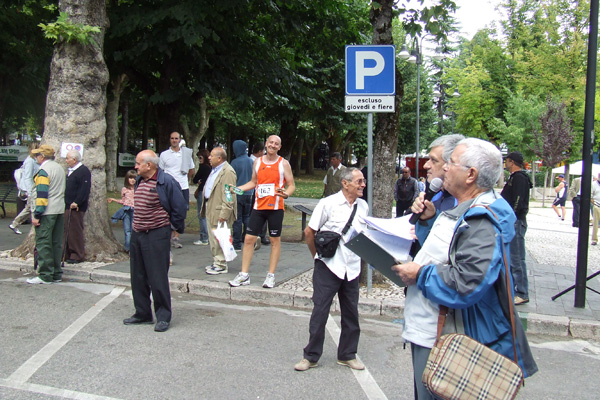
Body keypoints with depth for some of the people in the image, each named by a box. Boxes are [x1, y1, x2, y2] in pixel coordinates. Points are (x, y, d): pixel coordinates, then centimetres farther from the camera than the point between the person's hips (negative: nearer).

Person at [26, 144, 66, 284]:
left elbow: (42, 194, -17)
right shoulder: (60, 168, 16)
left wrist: (36, 215, -16)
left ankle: (45, 275, -4)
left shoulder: (44, 171, -12)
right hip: (60, 210, 9)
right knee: (56, 243, 10)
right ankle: (56, 274, 14)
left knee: (43, 243, -5)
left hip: (47, 213, -9)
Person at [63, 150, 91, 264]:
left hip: (76, 208, -9)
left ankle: (78, 255, 3)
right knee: (67, 231, 11)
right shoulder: (70, 171, 19)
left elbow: (84, 189, -18)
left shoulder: (84, 171, -10)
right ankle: (67, 253, 19)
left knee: (76, 232, -4)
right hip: (67, 206, 9)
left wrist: (77, 203, -21)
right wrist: (65, 203, 15)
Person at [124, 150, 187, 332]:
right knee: (138, 276, 13)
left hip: (157, 235, -8)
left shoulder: (166, 181, -13)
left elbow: (180, 208, -9)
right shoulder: (139, 181, 11)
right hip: (137, 235, 8)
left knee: (158, 278, -3)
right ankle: (142, 313, 26)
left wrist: (175, 228, 0)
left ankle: (163, 317, 9)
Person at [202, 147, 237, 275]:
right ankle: (216, 262, 28)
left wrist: (224, 214, -25)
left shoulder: (228, 172, -18)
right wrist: (205, 208, 17)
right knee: (212, 239, 17)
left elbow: (229, 195, -22)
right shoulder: (215, 170, 16)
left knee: (218, 239, -4)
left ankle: (221, 265, 6)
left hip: (219, 211, -10)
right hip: (210, 210, 10)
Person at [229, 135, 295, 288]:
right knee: (249, 239, 0)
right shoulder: (258, 161, 10)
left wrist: (286, 194, -21)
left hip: (276, 207, -3)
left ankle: (271, 275, 14)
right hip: (259, 206, 3)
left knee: (275, 241, 5)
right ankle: (244, 275, 9)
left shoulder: (283, 163, 0)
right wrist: (237, 189, 7)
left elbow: (291, 185, 0)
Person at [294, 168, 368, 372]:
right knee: (320, 311, 1)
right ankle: (311, 356, 15)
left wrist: (357, 255, 13)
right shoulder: (328, 203, -10)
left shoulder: (363, 206, 4)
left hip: (352, 269, 5)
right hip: (328, 267, -4)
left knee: (351, 313, 12)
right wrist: (318, 256, 3)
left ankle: (347, 355, 29)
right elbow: (309, 232, -4)